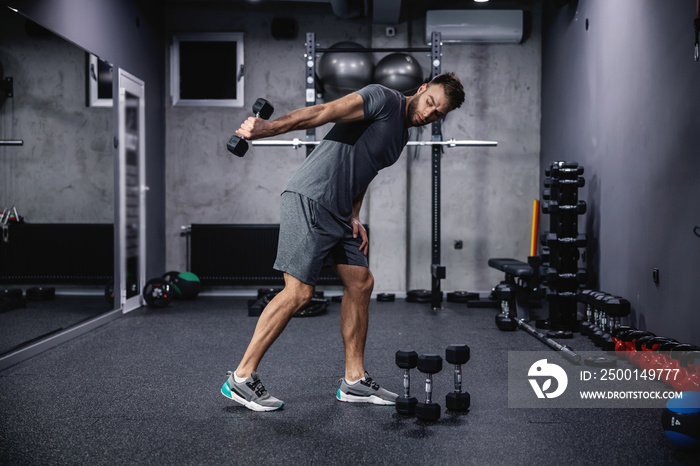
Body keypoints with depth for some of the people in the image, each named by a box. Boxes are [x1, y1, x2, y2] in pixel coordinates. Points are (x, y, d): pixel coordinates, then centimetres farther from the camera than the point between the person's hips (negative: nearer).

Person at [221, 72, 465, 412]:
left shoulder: (401, 136, 22)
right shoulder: (383, 99, -6)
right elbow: (326, 112, -18)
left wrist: (354, 217, 9)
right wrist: (269, 127, -29)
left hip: (336, 212, 10)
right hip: (310, 201, -10)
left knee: (361, 284, 9)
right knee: (299, 293, -10)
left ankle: (355, 380, 18)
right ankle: (242, 378, 1)